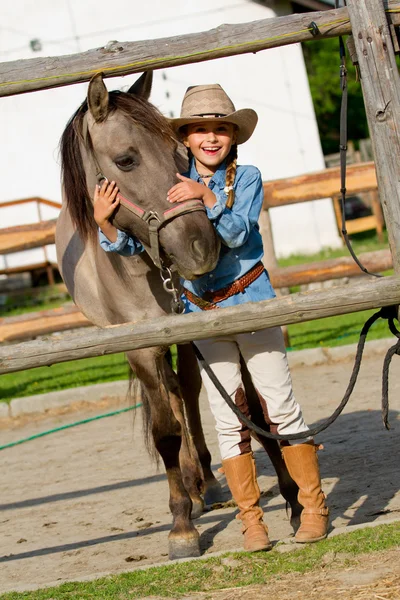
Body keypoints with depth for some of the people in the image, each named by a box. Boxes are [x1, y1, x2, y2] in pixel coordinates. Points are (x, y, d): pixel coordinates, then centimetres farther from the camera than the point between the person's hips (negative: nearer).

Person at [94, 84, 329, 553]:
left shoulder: (246, 177, -5)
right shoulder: (173, 185, 1)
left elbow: (238, 233, -20)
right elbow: (135, 244, -2)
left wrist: (207, 196, -34)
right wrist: (105, 224, -20)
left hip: (251, 302, -2)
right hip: (201, 311, 2)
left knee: (280, 405, 2)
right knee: (228, 418, 4)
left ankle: (313, 504, 14)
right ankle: (250, 518, 12)